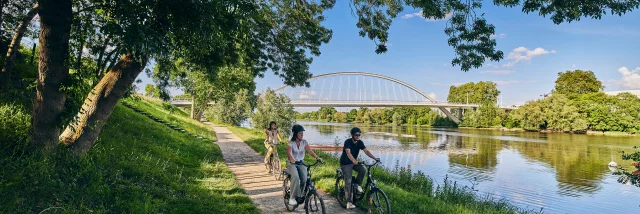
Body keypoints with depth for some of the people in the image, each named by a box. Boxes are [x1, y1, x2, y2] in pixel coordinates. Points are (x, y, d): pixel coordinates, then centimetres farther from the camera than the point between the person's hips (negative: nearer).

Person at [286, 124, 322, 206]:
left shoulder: (304, 142, -3)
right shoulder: (291, 143, -12)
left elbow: (310, 151, -15)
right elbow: (288, 152, -28)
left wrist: (317, 158, -32)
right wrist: (291, 159, -50)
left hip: (301, 163, 3)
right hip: (292, 163, -3)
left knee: (304, 179, -19)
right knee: (295, 177, -30)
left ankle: (299, 195, 5)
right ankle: (292, 198, -19)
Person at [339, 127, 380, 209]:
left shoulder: (360, 142, -6)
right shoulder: (347, 142, -22)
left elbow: (366, 151, -15)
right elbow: (348, 153, -37)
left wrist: (375, 158, -31)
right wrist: (354, 161, -54)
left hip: (354, 162, 5)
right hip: (345, 164, -5)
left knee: (363, 169, -24)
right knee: (348, 182, -11)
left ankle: (357, 184, 2)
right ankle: (349, 202, -6)